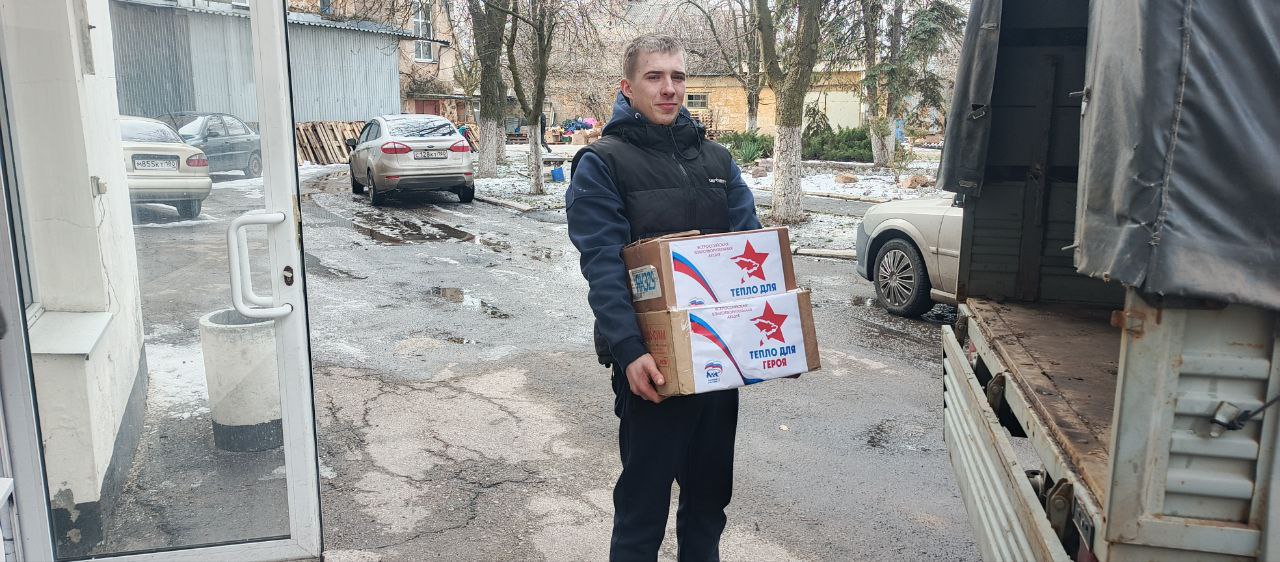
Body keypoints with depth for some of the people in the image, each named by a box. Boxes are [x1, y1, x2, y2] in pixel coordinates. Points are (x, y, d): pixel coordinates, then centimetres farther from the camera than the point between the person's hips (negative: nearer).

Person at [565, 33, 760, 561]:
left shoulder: (716, 159, 10)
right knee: (644, 497, 7)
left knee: (711, 490, 18)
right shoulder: (602, 163, -6)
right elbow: (604, 267, -16)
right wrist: (629, 351, -28)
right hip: (651, 361, -5)